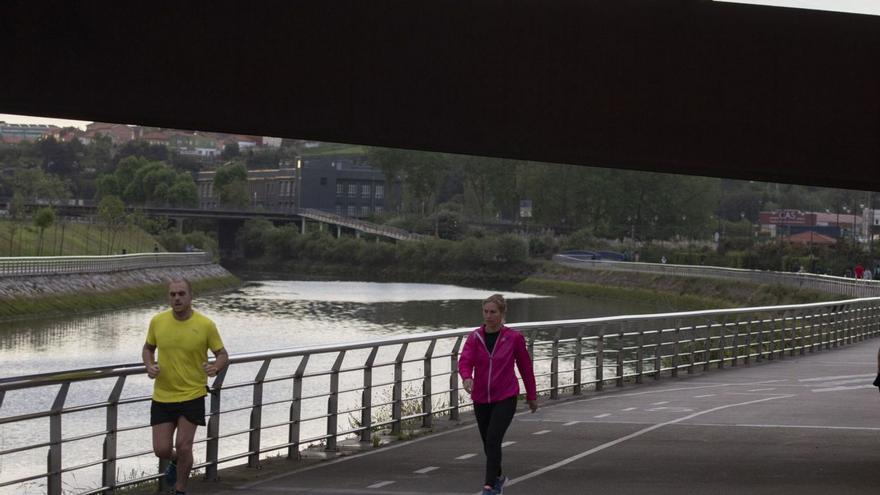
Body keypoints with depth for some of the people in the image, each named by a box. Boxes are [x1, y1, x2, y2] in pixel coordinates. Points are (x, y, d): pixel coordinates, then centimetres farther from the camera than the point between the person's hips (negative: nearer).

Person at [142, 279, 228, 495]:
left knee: (184, 446, -6)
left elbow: (223, 354, 0)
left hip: (192, 395, -2)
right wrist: (149, 366, -8)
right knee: (161, 449, 2)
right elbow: (148, 348, 13)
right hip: (162, 396, 3)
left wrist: (215, 367, -22)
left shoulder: (205, 325, -11)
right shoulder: (157, 321, -4)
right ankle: (176, 460, 39)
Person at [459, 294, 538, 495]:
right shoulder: (475, 337, -2)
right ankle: (498, 476, 42)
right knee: (488, 443, 16)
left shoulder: (514, 338, -7)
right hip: (481, 399, 4)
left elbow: (525, 366, 3)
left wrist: (532, 396, 10)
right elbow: (465, 361, -15)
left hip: (505, 399, -4)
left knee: (493, 439, -21)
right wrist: (467, 377, -38)